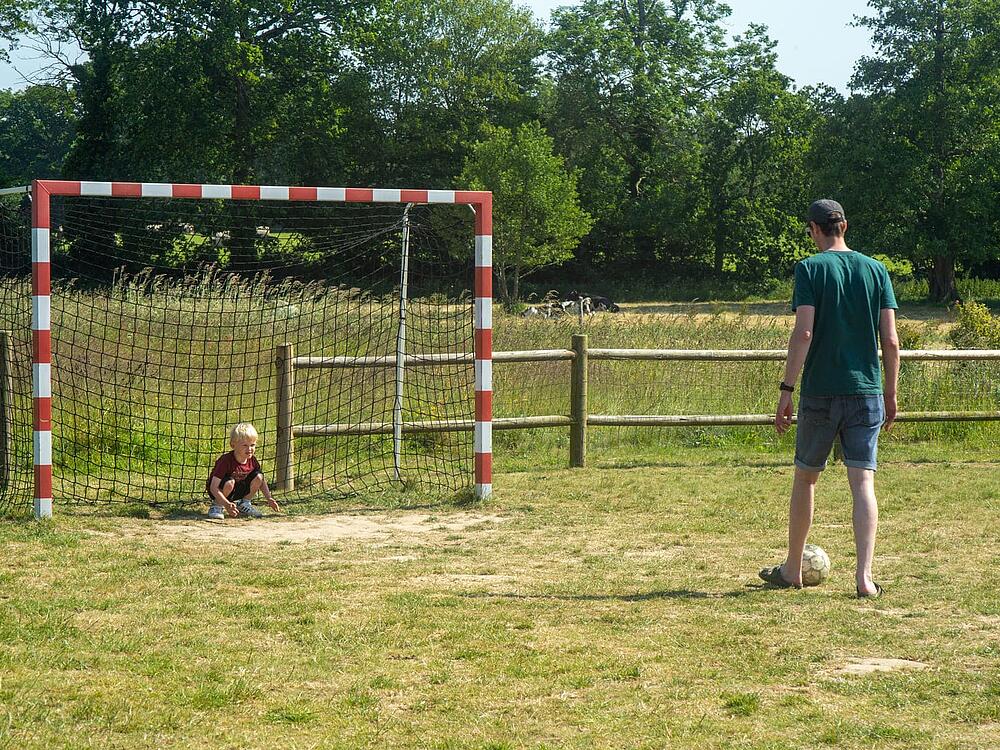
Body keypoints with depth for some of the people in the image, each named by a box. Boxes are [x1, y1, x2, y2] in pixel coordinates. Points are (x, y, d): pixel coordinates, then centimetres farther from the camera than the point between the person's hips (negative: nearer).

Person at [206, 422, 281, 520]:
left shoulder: (252, 460, -11)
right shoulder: (226, 461, -30)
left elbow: (261, 481, 6)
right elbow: (213, 488, -32)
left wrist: (269, 498, -10)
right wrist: (227, 504, -43)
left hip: (238, 491, 6)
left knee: (259, 476, -13)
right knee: (230, 482, -37)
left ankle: (244, 505, 5)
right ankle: (217, 506, -11)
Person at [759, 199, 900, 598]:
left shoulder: (810, 269, -5)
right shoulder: (875, 270, 5)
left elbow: (804, 333, -14)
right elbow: (890, 340, 2)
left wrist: (786, 390, -10)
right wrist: (891, 394, 12)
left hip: (820, 393, -2)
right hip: (866, 393, 2)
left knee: (805, 478, 13)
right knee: (863, 482, -1)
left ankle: (792, 569, 24)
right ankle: (864, 577, -11)